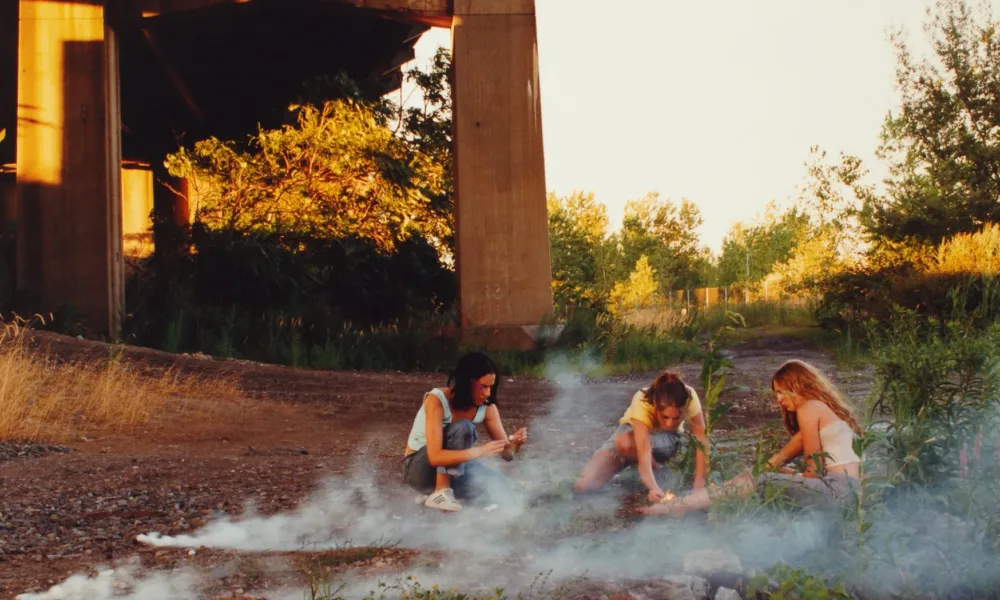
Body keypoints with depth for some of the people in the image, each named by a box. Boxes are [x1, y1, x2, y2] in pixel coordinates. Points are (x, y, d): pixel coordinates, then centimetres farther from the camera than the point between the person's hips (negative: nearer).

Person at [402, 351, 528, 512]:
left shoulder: (487, 408, -10)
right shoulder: (437, 400, -27)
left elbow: (506, 453, -8)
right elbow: (435, 457, -36)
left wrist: (515, 443, -32)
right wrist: (480, 451, -44)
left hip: (453, 468, 6)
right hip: (419, 468, -6)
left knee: (500, 485, -22)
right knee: (462, 428, -31)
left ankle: (446, 489, 0)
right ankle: (439, 493, -26)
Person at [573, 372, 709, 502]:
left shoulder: (689, 397, -33)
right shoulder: (642, 402, -37)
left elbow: (702, 442, -29)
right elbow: (644, 455, -45)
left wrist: (698, 487, -38)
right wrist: (654, 488, -62)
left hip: (668, 437, 0)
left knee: (625, 443, -38)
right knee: (583, 485, -19)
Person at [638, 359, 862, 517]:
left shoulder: (809, 408, -4)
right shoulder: (824, 407, 25)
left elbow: (814, 469, -6)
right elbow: (784, 455, 23)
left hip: (836, 487, -10)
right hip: (847, 485, 10)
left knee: (759, 480, -11)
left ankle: (681, 505, -13)